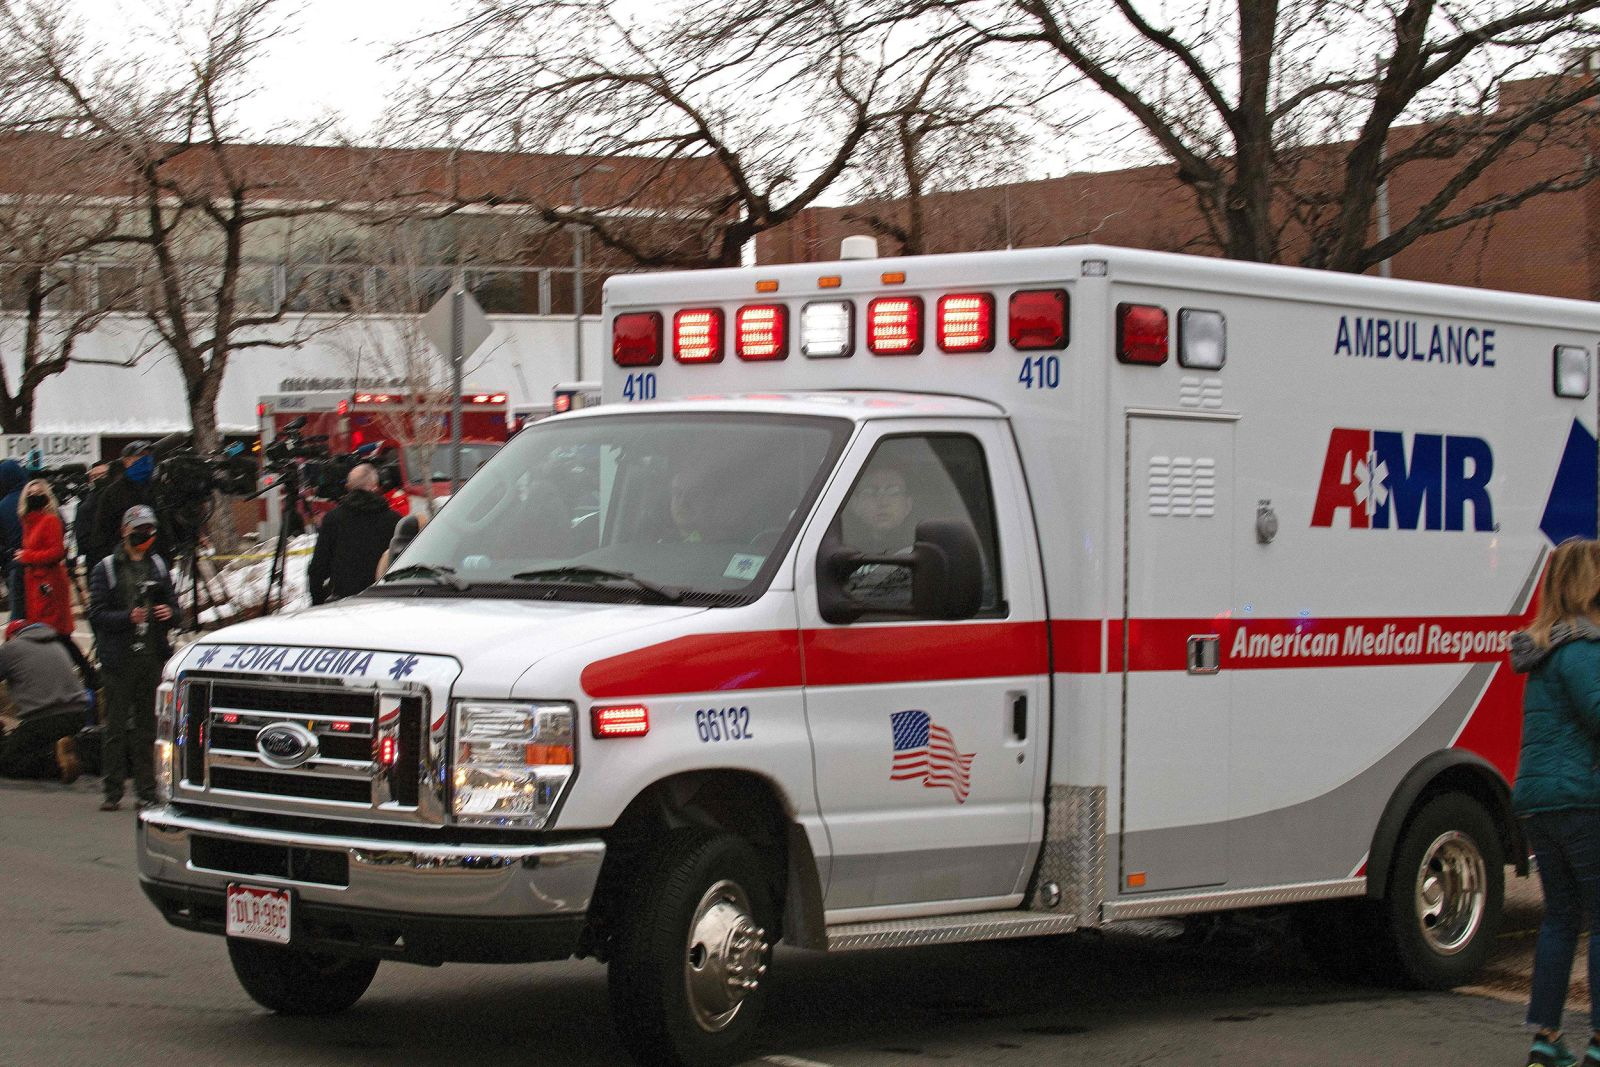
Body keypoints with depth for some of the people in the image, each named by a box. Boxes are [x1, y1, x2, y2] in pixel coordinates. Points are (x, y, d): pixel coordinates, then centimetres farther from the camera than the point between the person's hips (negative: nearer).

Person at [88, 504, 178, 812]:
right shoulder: (107, 569, 1)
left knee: (147, 725, 7)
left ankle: (146, 789, 11)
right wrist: (127, 617, -22)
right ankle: (113, 791, 1)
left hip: (152, 657, 4)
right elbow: (97, 614, -6)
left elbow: (173, 605, 18)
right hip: (120, 659, -4)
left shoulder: (158, 567, 15)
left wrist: (169, 613, -5)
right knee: (117, 726, -3)